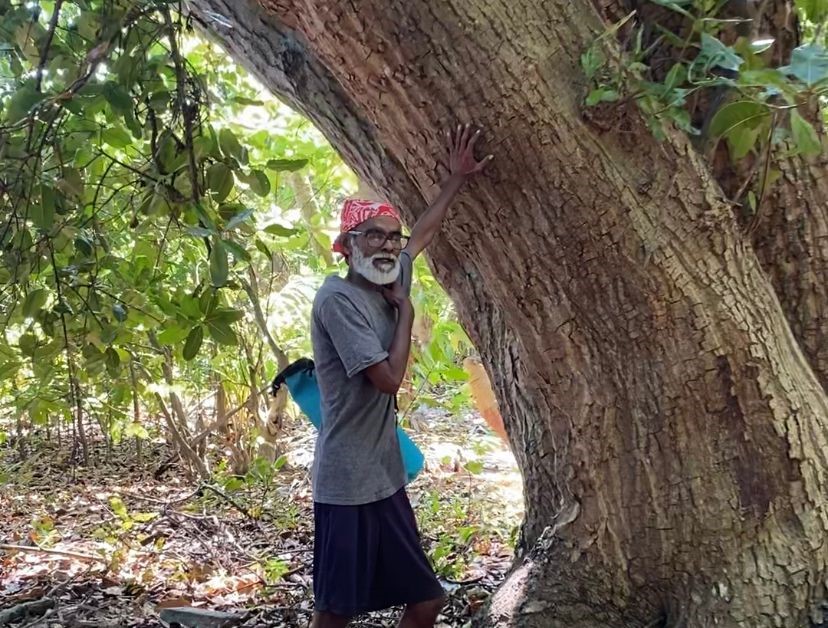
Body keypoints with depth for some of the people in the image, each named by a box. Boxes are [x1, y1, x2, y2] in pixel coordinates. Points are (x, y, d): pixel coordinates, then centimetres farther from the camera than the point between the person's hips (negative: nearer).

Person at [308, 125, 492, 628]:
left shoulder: (389, 283, 8)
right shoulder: (338, 297, -15)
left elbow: (425, 233, 25)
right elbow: (389, 378, -19)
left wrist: (457, 180, 26)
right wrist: (406, 309, -7)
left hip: (384, 480, 8)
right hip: (349, 486, -8)